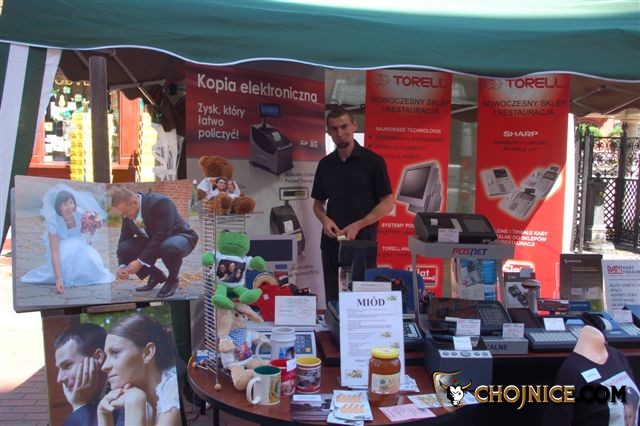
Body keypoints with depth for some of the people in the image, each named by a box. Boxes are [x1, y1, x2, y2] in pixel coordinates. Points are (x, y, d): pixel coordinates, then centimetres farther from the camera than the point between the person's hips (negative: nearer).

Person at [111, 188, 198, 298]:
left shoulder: (160, 203, -30)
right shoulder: (128, 212, -8)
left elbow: (162, 237, -33)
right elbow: (124, 239, -4)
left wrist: (141, 262, -33)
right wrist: (122, 265, -20)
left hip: (179, 237, -6)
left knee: (170, 247, -40)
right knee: (123, 249, -15)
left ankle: (172, 279, -7)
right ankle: (156, 276, 8)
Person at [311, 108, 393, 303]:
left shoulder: (373, 161, -5)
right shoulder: (325, 164, 9)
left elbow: (387, 203, -5)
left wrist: (358, 225, -16)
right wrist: (324, 219, -6)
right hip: (331, 242, 4)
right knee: (332, 302, 11)